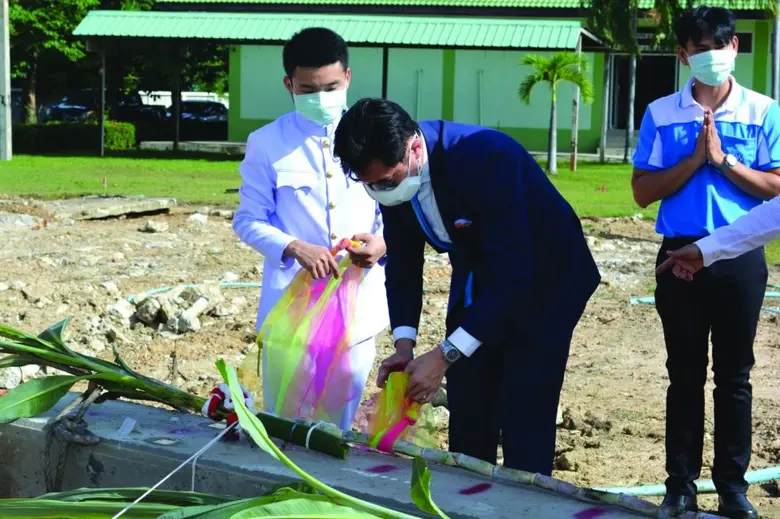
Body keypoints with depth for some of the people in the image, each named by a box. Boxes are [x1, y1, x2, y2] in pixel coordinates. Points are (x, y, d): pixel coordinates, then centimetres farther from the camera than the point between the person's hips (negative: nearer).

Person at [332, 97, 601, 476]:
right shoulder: (391, 172, -14)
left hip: (543, 280, -6)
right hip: (475, 283, 6)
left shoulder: (486, 157, -35)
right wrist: (404, 344, -15)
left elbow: (514, 274, -36)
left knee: (524, 430, -11)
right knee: (467, 429, 7)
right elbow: (403, 264, -1)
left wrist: (446, 354, -36)